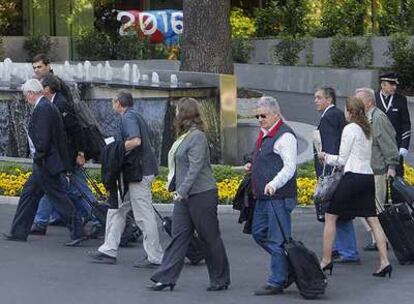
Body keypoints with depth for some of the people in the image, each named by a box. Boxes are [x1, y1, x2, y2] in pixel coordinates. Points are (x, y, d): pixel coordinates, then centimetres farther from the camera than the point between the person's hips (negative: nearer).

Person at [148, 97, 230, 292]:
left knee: (210, 237, 1)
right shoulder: (185, 136, 14)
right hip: (184, 195, 9)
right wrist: (178, 190, 17)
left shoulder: (197, 136, -15)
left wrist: (182, 190, -26)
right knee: (178, 235, 5)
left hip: (201, 194, -9)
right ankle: (166, 278, 3)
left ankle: (221, 279, 12)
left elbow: (196, 167, -22)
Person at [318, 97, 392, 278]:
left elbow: (342, 160, -7)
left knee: (330, 216, 3)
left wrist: (326, 157, 10)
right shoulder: (367, 130, 16)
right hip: (368, 176, 8)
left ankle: (326, 261, 5)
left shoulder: (350, 129, -8)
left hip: (353, 177, -8)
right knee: (372, 219, 4)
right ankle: (384, 262, -4)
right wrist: (330, 158, 24)